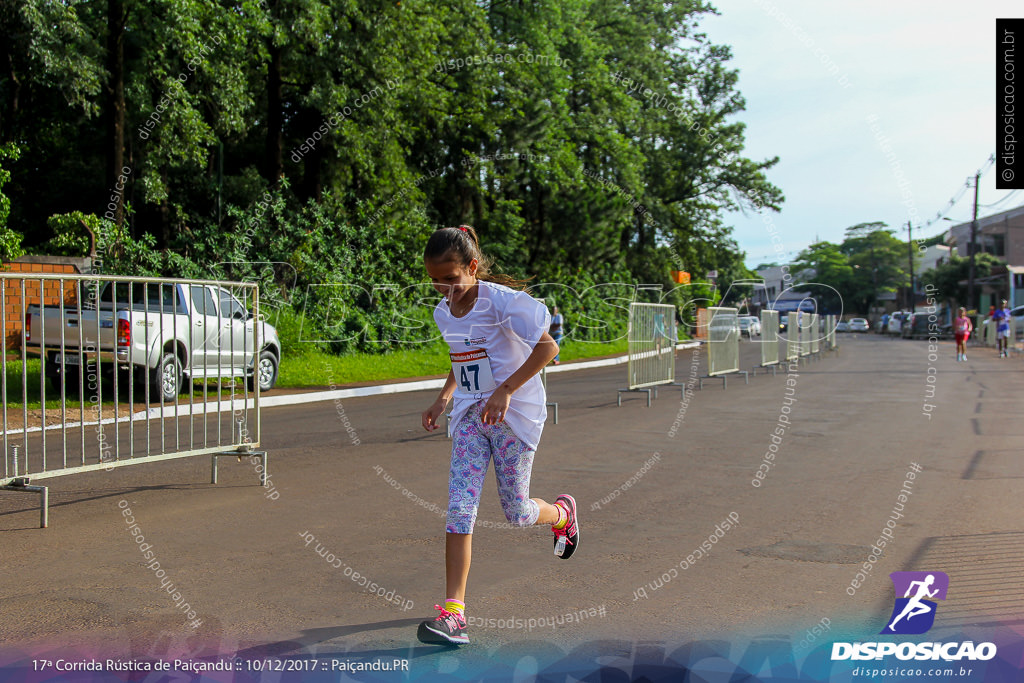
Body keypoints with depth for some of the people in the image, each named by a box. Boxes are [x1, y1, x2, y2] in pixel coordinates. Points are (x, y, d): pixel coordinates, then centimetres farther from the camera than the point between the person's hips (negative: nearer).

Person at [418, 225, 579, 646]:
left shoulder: (501, 300, -16)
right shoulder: (443, 312, 6)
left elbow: (548, 347, -19)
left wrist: (505, 390, -24)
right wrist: (443, 398, 10)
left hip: (515, 414, -5)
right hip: (471, 415, 5)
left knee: (515, 512, 4)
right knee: (459, 508, -8)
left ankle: (562, 513, 41)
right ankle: (454, 612, -7)